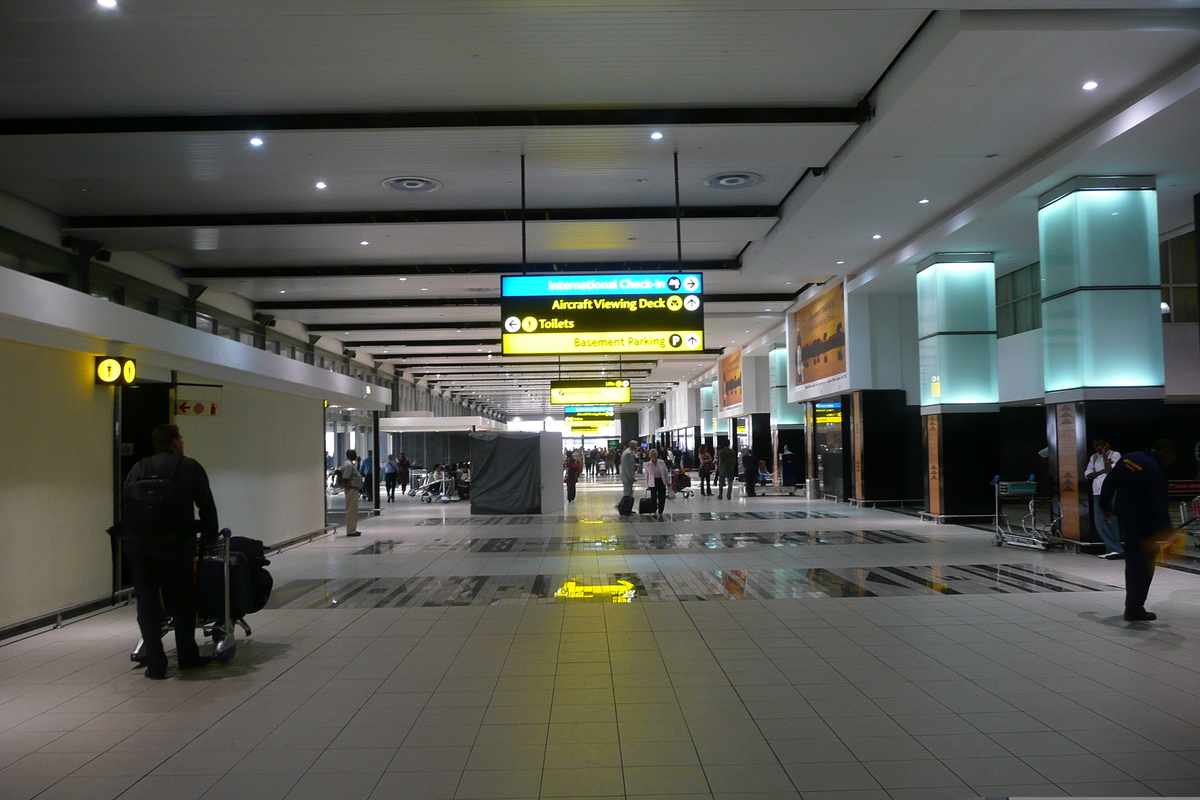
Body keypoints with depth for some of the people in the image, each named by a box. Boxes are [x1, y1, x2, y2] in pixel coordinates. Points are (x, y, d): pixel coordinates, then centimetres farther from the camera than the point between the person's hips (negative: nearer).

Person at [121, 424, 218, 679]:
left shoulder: (138, 469, 16)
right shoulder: (189, 467, 7)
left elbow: (123, 506, 13)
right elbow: (207, 506, 7)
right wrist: (209, 538, 17)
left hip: (139, 546, 3)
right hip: (175, 545, -3)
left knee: (147, 605, 9)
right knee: (182, 602, 13)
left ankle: (155, 665, 8)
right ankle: (187, 656, 22)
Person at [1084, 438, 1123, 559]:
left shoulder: (1115, 455, 2)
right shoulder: (1093, 457, 18)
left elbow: (1110, 470, -13)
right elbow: (1088, 475, 8)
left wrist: (1104, 454, -7)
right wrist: (1103, 470, -5)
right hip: (1097, 493, 6)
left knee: (1112, 521, -7)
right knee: (1099, 522, 0)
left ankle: (1113, 549, -4)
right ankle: (1116, 549, 4)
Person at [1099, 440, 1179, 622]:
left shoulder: (1128, 459, 4)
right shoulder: (1155, 471, -21)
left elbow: (1109, 483, 13)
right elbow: (1158, 505, -24)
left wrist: (1106, 505, 23)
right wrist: (1166, 529, -22)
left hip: (1123, 516, 9)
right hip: (1142, 523, -9)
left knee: (1132, 561, 18)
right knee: (1144, 565, 0)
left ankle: (1132, 605, 26)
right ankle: (1135, 610, 2)